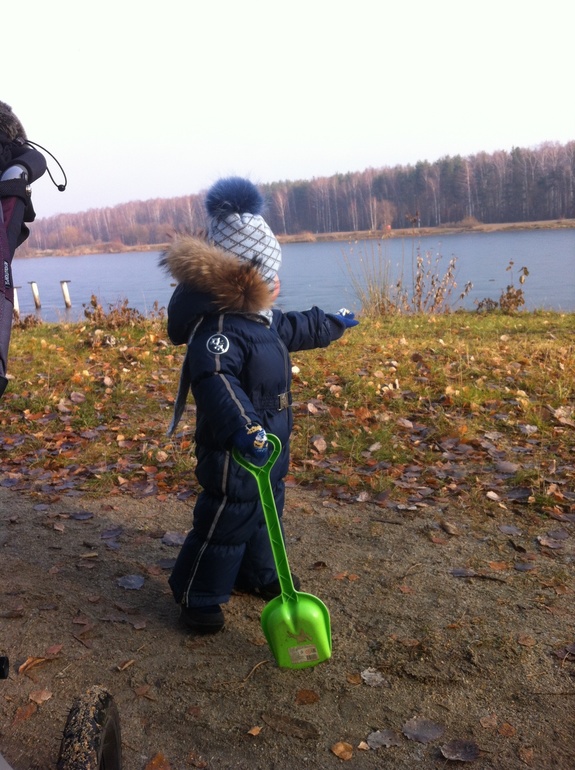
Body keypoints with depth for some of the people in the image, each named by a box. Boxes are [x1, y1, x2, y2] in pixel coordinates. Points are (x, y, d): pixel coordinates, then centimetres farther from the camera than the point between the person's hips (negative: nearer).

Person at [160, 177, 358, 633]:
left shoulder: (259, 318, 6)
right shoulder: (219, 327, -28)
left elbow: (293, 329, 27)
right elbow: (215, 380, -44)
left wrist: (332, 324, 39)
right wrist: (241, 428, -57)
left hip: (266, 446, 10)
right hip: (234, 455, -10)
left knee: (265, 510, 23)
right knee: (227, 521, 2)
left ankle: (259, 574, 43)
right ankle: (198, 597, 20)